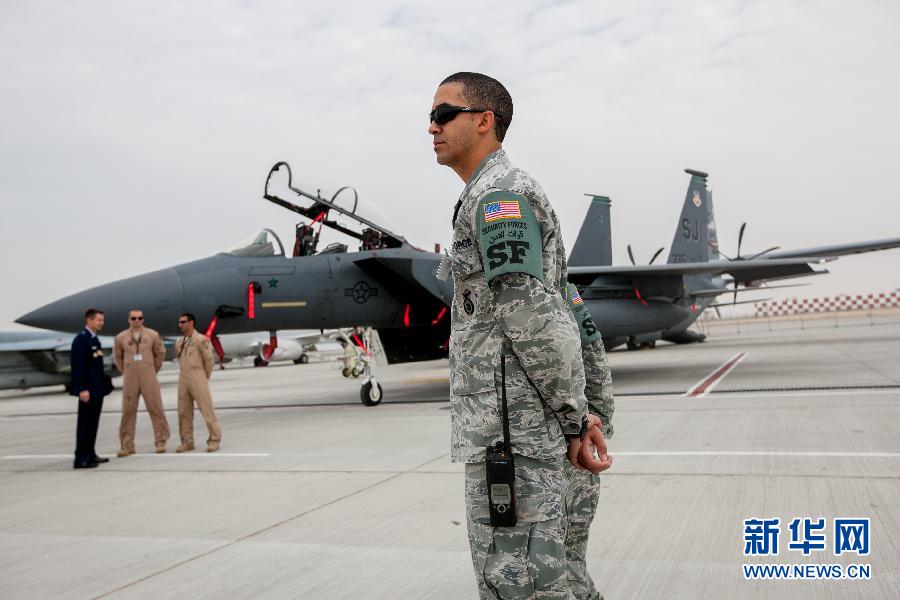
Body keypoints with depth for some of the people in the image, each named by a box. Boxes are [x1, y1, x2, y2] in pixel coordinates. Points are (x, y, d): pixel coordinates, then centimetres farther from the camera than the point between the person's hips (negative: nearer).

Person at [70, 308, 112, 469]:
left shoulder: (95, 339, 15)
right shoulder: (81, 339, -12)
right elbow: (78, 365, -18)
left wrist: (104, 384, 15)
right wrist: (82, 389, -23)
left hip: (97, 388, 9)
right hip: (88, 389, -9)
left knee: (93, 423, 13)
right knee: (85, 423, -6)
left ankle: (90, 454, 21)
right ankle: (81, 458, -2)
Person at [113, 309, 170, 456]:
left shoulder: (152, 335, -1)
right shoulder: (121, 337, 2)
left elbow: (160, 353, 12)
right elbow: (117, 357, 17)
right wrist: (126, 373, 13)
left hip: (149, 379, -1)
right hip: (130, 381, 1)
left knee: (156, 409, -2)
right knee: (128, 412, 2)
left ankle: (161, 442, 6)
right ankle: (127, 446, 10)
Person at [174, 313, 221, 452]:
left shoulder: (201, 339, -6)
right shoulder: (179, 342, 12)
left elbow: (209, 359, -4)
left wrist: (205, 377, 2)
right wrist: (185, 373, 16)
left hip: (197, 378, -6)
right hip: (183, 378, 6)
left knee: (207, 409, -6)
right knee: (183, 412, 7)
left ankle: (214, 440, 1)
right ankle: (187, 442, 15)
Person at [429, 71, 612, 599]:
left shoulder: (497, 192, -10)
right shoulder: (498, 194, 22)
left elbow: (533, 316, -19)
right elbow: (551, 316, 19)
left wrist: (573, 418, -12)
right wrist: (575, 415, 13)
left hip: (511, 430, -10)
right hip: (507, 431, 10)